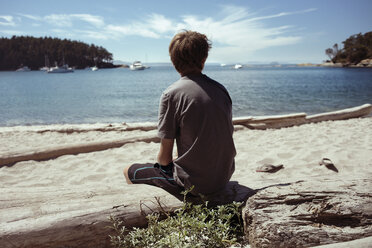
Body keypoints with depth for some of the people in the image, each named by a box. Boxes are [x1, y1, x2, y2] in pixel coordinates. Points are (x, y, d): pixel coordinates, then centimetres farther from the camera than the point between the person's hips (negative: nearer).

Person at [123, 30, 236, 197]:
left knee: (129, 172, 11)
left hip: (193, 184, -6)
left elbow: (165, 156, -13)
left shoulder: (171, 94, -16)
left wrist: (162, 165, 11)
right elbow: (227, 134, 10)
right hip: (224, 178, 6)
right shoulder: (221, 89, 2)